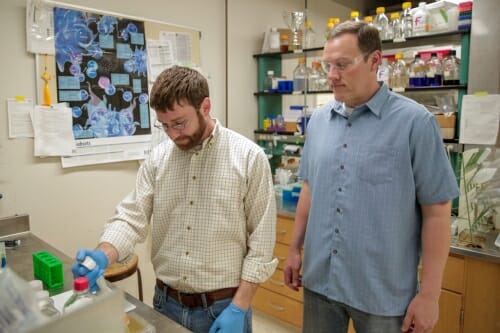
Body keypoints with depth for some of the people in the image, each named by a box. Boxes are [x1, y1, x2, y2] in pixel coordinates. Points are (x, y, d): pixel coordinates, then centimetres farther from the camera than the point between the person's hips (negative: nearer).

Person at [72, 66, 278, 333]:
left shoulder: (249, 157, -12)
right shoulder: (157, 158, -1)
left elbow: (261, 240, -11)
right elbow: (131, 218, -3)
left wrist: (238, 307, -14)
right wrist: (102, 255, -22)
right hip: (166, 302, 4)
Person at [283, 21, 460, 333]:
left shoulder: (415, 122, -13)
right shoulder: (319, 120, 2)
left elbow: (437, 211, -11)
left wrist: (429, 294, -10)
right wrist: (295, 248, 10)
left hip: (383, 292, -4)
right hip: (319, 280, 5)